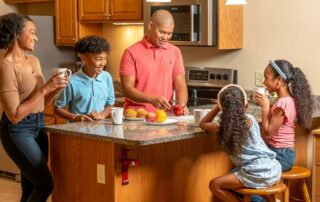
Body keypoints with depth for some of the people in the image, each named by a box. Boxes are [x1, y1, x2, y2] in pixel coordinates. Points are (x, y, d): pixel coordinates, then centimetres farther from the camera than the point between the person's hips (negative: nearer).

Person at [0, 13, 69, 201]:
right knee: (46, 184, -10)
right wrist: (44, 89, -20)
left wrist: (56, 89, -3)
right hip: (18, 130, -8)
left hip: (39, 126, 8)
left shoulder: (34, 60, 8)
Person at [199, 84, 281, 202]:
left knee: (215, 185, 5)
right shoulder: (249, 120, 3)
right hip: (274, 169, 6)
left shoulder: (222, 128, -6)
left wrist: (218, 106, 16)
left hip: (259, 172, -6)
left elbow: (203, 124, 15)